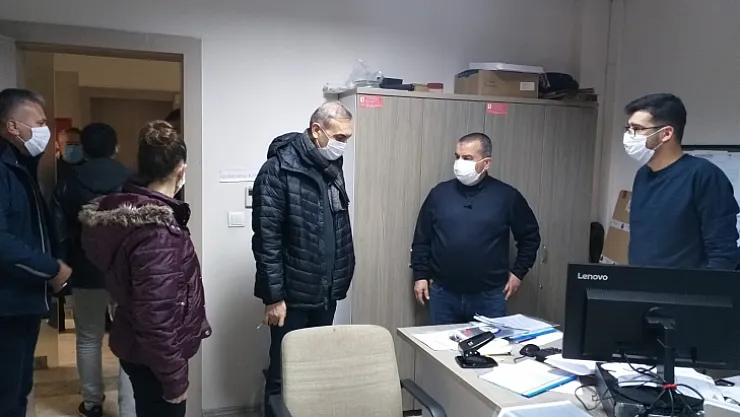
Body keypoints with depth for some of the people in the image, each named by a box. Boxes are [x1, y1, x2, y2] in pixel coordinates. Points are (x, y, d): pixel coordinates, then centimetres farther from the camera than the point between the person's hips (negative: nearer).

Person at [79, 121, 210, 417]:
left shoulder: (125, 211, 1)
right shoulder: (155, 230, -28)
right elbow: (157, 317, -27)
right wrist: (174, 377, -19)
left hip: (137, 348, 9)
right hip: (152, 357, -9)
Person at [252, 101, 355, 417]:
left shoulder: (332, 168, 8)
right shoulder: (279, 169, -14)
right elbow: (267, 239, -16)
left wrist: (340, 280, 11)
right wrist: (274, 296, -16)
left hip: (326, 293, 7)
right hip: (293, 294, -6)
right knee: (284, 372, 8)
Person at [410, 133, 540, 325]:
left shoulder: (507, 196, -2)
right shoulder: (439, 193, 2)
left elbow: (530, 236, 9)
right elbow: (422, 238, 8)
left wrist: (518, 272, 6)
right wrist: (420, 275, 5)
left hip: (489, 296, -1)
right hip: (443, 294, 2)